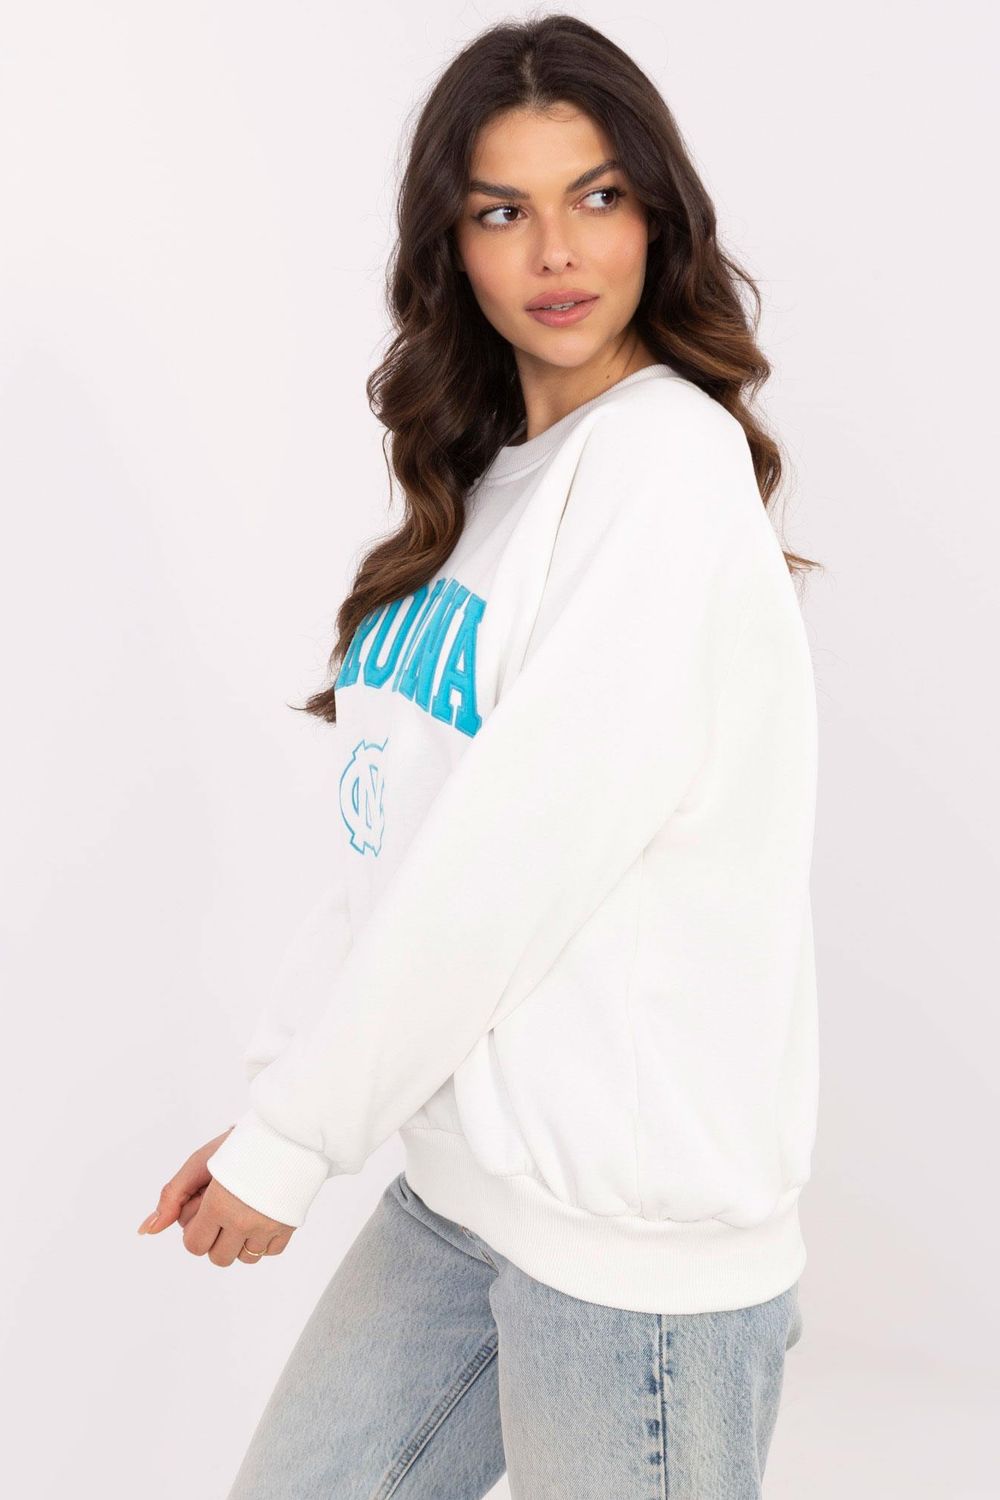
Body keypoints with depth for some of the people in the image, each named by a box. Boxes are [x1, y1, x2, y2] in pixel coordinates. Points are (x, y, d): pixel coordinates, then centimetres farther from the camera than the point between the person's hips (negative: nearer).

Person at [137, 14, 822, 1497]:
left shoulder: (670, 454, -15)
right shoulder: (490, 476, 11)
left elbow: (517, 858, -20)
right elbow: (393, 834, 8)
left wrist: (290, 1137, -12)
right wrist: (282, 1087, 1)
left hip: (632, 1220, -7)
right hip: (459, 1170, 8)